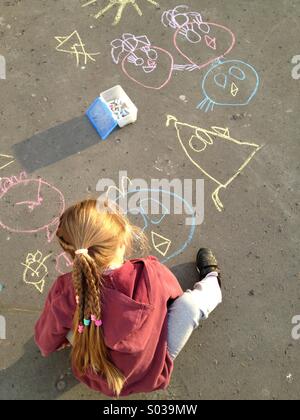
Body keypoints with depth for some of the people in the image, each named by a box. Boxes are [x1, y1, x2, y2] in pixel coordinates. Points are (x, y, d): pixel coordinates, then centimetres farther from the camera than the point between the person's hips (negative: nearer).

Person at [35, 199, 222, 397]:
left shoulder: (64, 294, -28)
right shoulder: (151, 274, -32)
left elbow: (46, 343, -8)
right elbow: (174, 293, -6)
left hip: (98, 378, 2)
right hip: (151, 375, -1)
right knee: (191, 302, -1)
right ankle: (211, 283, 36)